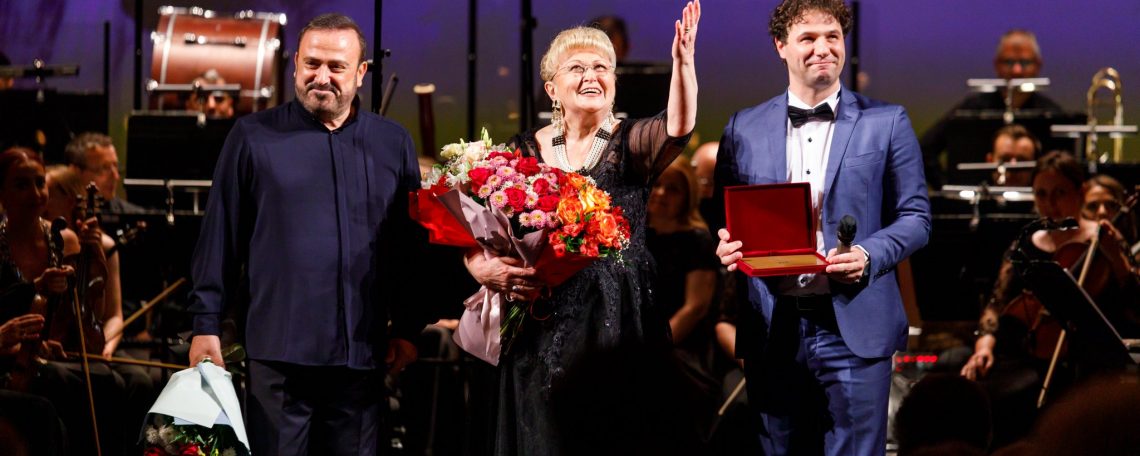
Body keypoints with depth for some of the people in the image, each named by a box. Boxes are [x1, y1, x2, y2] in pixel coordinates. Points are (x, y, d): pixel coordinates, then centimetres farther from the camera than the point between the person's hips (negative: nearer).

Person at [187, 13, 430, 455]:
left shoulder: (393, 143, 10)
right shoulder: (254, 136, 3)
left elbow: (411, 244, 11)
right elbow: (220, 236, 2)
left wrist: (407, 327, 7)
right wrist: (206, 323, -1)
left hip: (362, 352, 2)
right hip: (278, 348, -2)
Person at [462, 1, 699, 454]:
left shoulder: (631, 142, 2)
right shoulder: (525, 151, 7)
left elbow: (678, 128, -20)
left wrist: (683, 60, -36)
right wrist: (483, 267, -16)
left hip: (620, 321, -1)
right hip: (543, 327, 2)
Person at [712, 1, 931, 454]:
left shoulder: (887, 122, 4)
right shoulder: (744, 128, 9)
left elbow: (915, 217, 5)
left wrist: (869, 256, -14)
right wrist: (725, 244, -9)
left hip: (854, 328, -2)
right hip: (772, 329, 2)